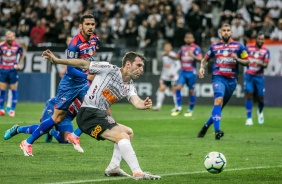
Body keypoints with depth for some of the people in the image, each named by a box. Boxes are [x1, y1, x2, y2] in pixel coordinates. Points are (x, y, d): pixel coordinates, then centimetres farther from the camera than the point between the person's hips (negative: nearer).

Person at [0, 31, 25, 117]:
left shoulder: (17, 46, -5)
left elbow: (22, 55, 13)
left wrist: (19, 64, 2)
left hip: (13, 70, 0)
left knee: (14, 90, 2)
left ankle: (12, 110, 9)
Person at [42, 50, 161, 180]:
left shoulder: (129, 87, 12)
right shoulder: (110, 70, -7)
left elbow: (136, 102, -7)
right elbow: (83, 64, -4)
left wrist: (144, 105, -31)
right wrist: (57, 60, -7)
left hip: (100, 115, 10)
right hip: (89, 114, -10)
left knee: (128, 132, 25)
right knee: (122, 136, -23)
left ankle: (113, 168, 22)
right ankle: (138, 173, -30)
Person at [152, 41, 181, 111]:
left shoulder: (173, 55, -8)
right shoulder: (163, 56, 10)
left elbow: (178, 65, -9)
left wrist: (173, 73, -18)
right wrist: (161, 76, 20)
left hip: (173, 77, -5)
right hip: (165, 77, 5)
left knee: (174, 91, -1)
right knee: (161, 88, -9)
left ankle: (177, 107, 9)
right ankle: (158, 105, -10)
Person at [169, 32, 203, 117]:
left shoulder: (196, 48, -5)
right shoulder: (183, 48, 12)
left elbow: (200, 59, -13)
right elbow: (178, 57, 26)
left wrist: (193, 56, -31)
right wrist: (169, 55, 11)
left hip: (191, 72, -4)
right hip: (183, 72, 4)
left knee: (191, 91, 2)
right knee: (178, 88, -11)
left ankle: (190, 110, 14)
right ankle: (179, 108, -2)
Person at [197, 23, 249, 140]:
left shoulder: (238, 46, 5)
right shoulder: (214, 47, 8)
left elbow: (247, 62, 6)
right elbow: (205, 59, 21)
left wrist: (237, 59, -12)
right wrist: (202, 67, 1)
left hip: (232, 80, 2)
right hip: (218, 78, -2)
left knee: (220, 106, 9)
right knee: (218, 100, -26)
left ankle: (206, 126, 31)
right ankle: (217, 130, -34)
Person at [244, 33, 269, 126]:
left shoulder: (265, 51, -1)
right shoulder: (249, 48, 1)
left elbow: (266, 65, -9)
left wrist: (261, 64, -28)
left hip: (259, 76, 0)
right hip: (249, 75, 0)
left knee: (260, 97, 2)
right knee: (249, 95, -11)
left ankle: (260, 112, 35)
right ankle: (249, 118, -6)